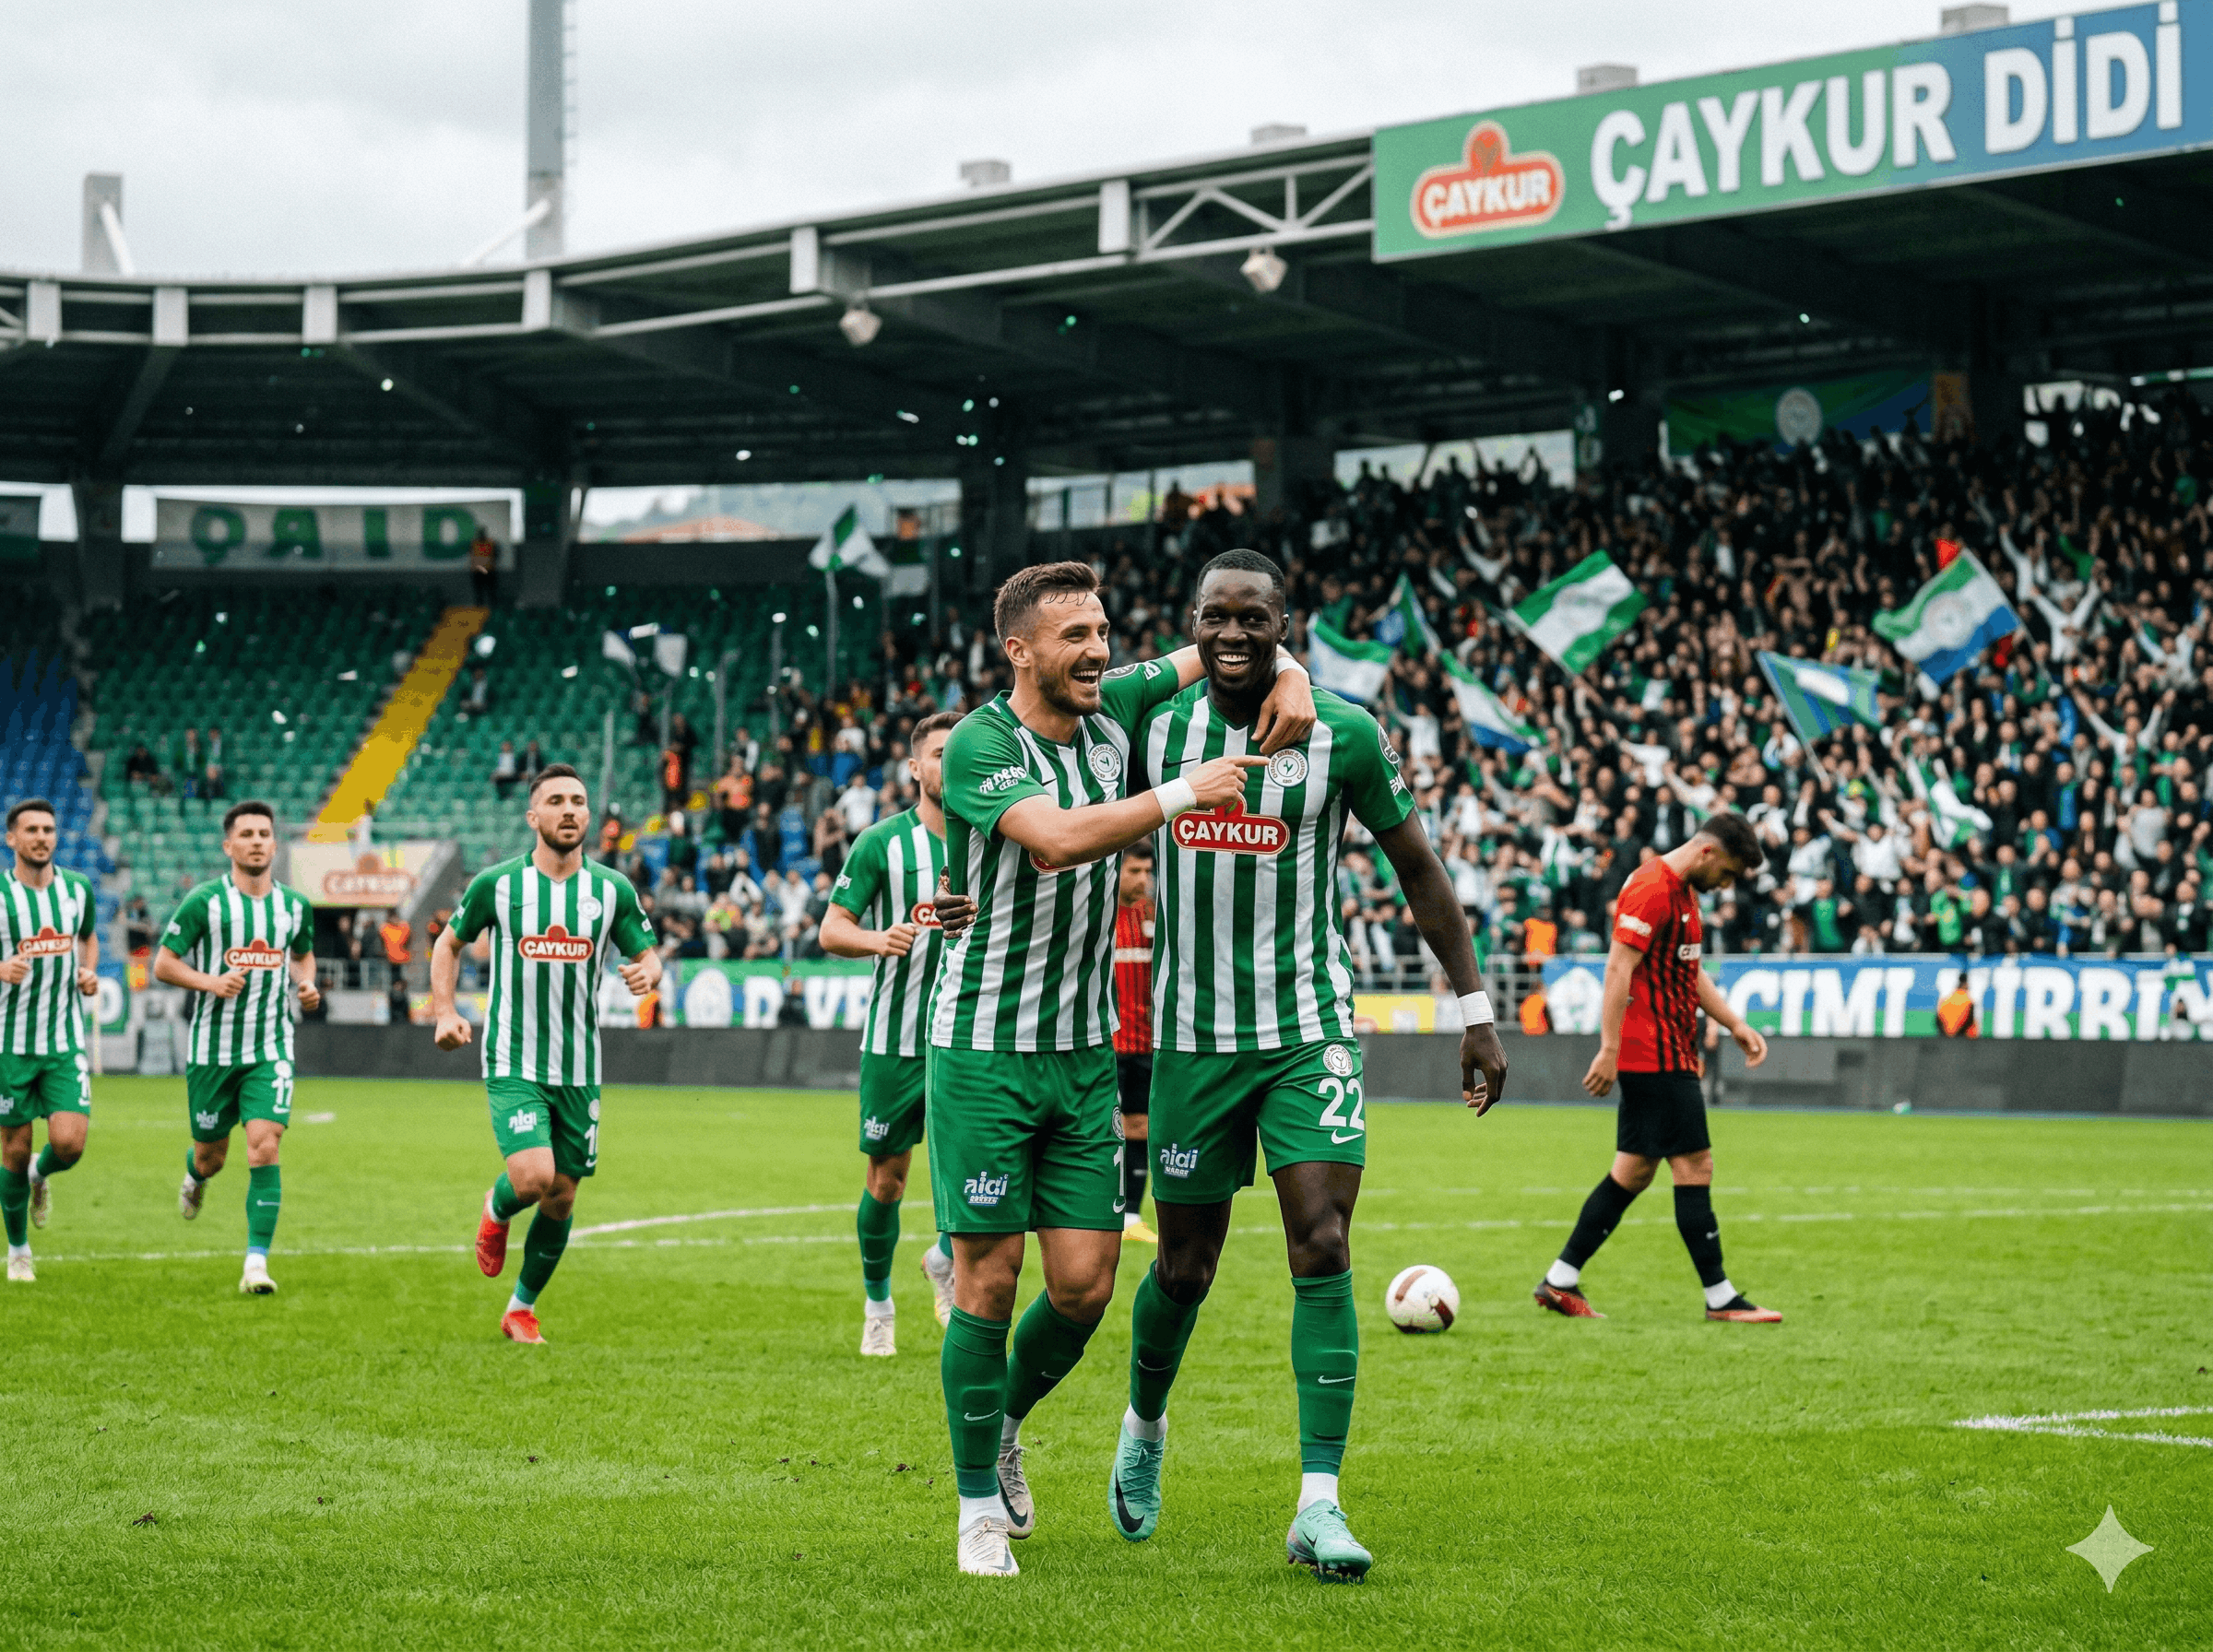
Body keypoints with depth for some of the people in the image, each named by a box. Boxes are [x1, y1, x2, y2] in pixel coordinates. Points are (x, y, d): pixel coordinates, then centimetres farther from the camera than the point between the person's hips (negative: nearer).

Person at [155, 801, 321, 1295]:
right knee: (211, 1156, 10)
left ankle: (256, 1262, -13)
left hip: (271, 1050, 1)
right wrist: (210, 981, -19)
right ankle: (196, 1177, 50)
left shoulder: (295, 906, 4)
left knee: (265, 1148, -15)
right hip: (211, 1047, -1)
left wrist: (307, 985, 2)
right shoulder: (204, 902, -6)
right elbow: (162, 964, -3)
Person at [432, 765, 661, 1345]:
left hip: (579, 1070, 3)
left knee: (561, 1200, 7)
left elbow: (647, 954, 10)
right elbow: (448, 944, 10)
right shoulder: (496, 884, -3)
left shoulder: (612, 889, 1)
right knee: (533, 1176, -22)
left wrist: (646, 973, -14)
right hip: (512, 1064, -3)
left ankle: (522, 1309, 28)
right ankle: (496, 1212, 16)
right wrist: (444, 1011, -3)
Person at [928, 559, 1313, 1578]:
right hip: (983, 1047, -5)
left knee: (1085, 1284, 1)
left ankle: (1003, 1422, 29)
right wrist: (1184, 794, -29)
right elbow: (1057, 839, -32)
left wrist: (1287, 675, -7)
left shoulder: (1113, 710, 3)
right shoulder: (979, 746, -15)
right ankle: (981, 1505, 10)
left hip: (1085, 1050, 6)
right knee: (990, 1276, -4)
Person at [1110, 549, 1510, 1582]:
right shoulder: (1152, 725, -1)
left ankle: (1318, 1506, -13)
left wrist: (1475, 1009, 5)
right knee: (1184, 1268, 9)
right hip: (1193, 1034, 1)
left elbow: (1417, 869, 5)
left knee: (1323, 1253, -15)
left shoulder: (1343, 736, -5)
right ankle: (1144, 1429, 40)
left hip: (1310, 1031, -1)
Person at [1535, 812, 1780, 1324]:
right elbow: (1619, 968, -20)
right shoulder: (1651, 889, -15)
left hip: (1672, 1055, 10)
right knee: (1695, 1167, -6)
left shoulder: (1684, 892, 18)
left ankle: (1560, 1281, 12)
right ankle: (1720, 1297, -2)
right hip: (1657, 1056, -10)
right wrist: (1609, 1049, -24)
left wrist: (1735, 1024, 17)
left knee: (1634, 1172, 10)